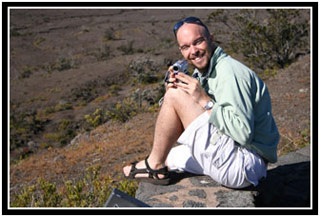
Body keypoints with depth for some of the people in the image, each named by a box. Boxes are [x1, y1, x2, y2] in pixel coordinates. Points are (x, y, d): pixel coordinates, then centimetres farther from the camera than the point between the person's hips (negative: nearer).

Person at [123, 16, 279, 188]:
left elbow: (243, 132, -28)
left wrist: (204, 100, -22)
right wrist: (173, 88, -5)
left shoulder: (230, 73, -18)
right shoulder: (202, 73, 13)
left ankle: (154, 167, -1)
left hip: (244, 165, -10)